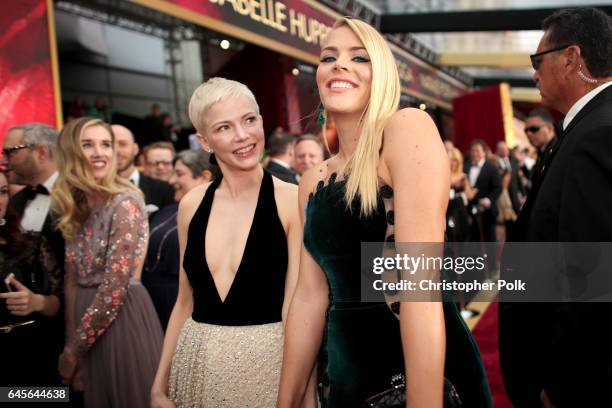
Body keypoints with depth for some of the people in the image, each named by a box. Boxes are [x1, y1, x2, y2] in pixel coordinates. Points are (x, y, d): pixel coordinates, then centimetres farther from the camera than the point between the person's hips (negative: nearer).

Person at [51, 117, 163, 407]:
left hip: (122, 320, -6)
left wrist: (74, 347, -12)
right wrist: (71, 340, 4)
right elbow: (72, 280, 9)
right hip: (88, 316, 7)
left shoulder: (125, 202, -15)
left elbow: (117, 284, -18)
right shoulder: (75, 205, 6)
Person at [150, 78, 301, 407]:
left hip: (268, 361, -4)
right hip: (198, 364, 4)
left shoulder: (292, 200, -12)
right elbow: (186, 302, 9)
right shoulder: (191, 205, 2)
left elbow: (295, 308, -13)